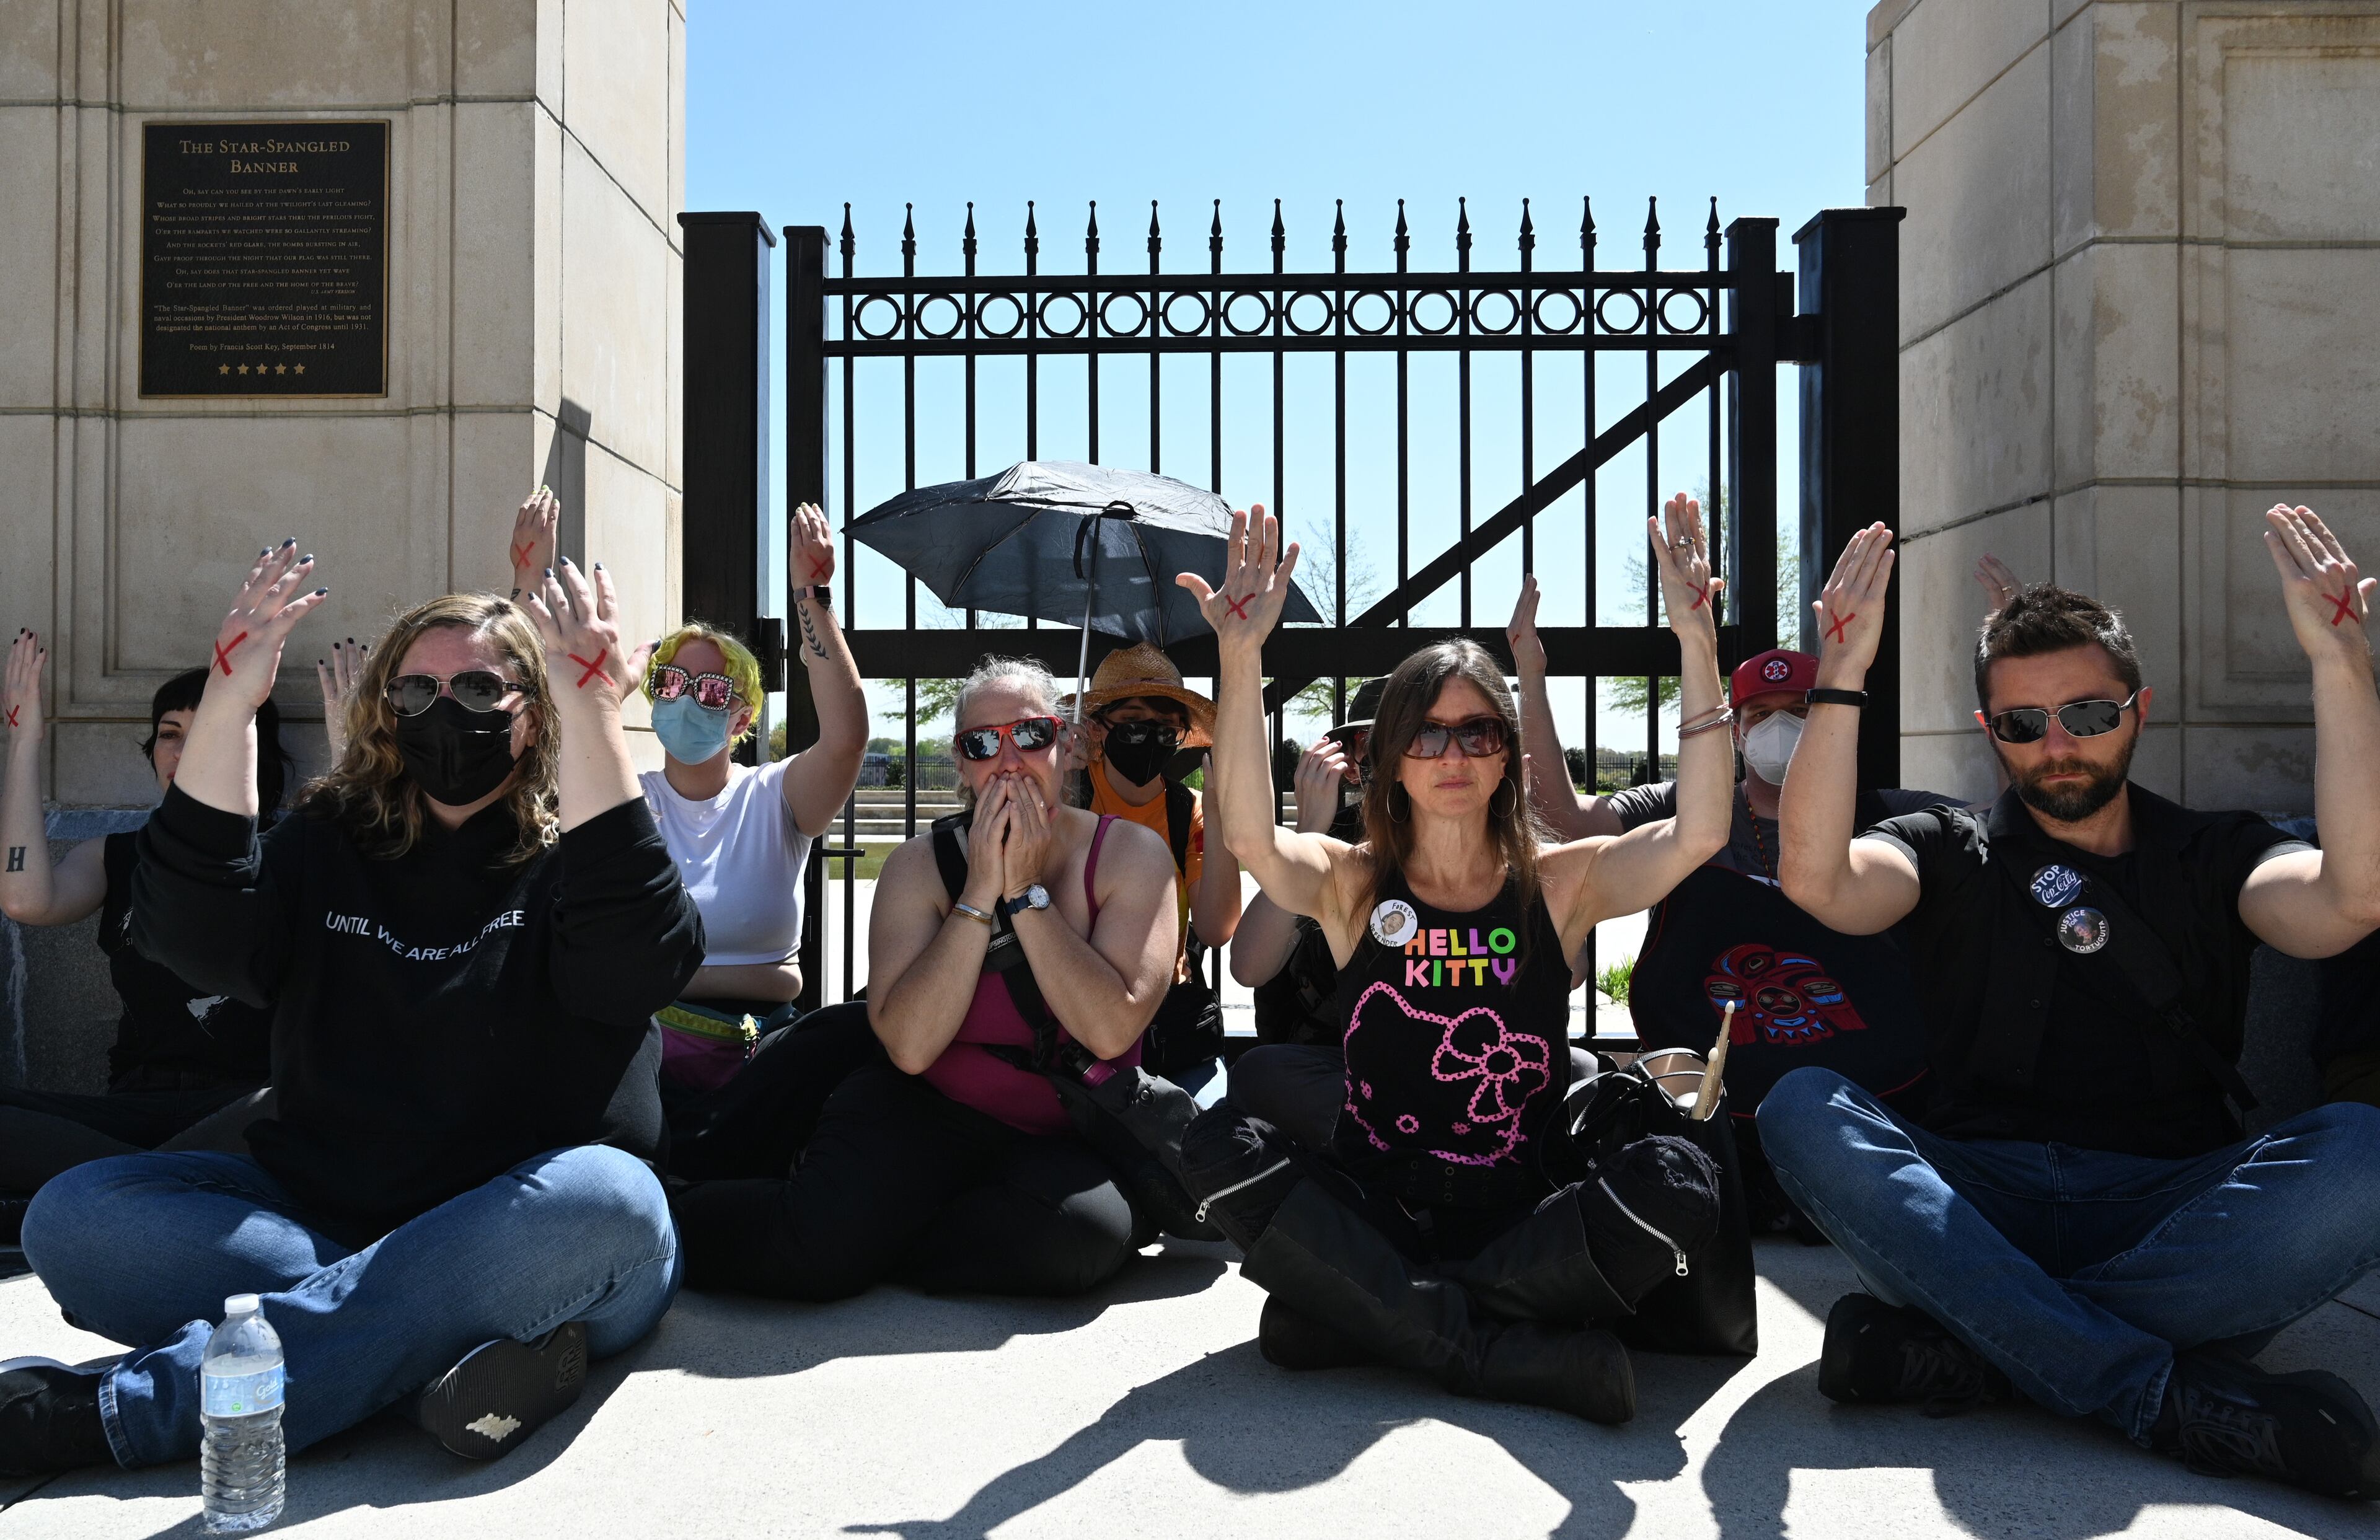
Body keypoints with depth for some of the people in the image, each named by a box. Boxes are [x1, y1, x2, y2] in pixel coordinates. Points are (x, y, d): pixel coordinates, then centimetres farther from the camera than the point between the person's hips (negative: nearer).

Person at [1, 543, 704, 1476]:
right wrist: (230, 698, -16)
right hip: (322, 1215, 4)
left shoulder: (582, 854, 1)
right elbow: (194, 937, -7)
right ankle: (420, 1349, -30)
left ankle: (119, 1412, -32)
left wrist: (588, 706, -26)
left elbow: (644, 963, -22)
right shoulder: (329, 846, 12)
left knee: (600, 1197, -36)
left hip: (521, 1240, -3)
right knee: (75, 1217, -15)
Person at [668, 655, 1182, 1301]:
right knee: (816, 1240, -29)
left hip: (1070, 1142, 1)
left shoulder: (1131, 854, -3)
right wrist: (980, 891, -18)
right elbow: (909, 1047, -15)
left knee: (1085, 1230, -34)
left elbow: (1111, 1031, -17)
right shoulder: (921, 865, -1)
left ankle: (856, 1246, -11)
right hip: (928, 1115, 0)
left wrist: (1025, 891, -18)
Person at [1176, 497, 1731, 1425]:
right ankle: (1506, 1352, -25)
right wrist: (1242, 656, -28)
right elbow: (1248, 836, -18)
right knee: (1219, 1144, -25)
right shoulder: (1351, 885, 3)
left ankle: (1364, 1319, -20)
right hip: (1374, 1217, 0)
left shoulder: (1560, 885, 4)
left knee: (1676, 1182, -28)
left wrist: (1697, 642, -21)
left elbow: (1699, 832, -13)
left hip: (1523, 1221, 0)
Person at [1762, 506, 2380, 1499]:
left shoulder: (2214, 857, 15)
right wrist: (1840, 680, -18)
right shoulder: (1950, 855, 14)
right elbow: (1817, 880, -9)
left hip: (2173, 1210, 0)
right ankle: (2172, 1397, -33)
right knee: (1802, 1109, -28)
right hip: (1981, 1200, 0)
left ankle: (1972, 1346, -30)